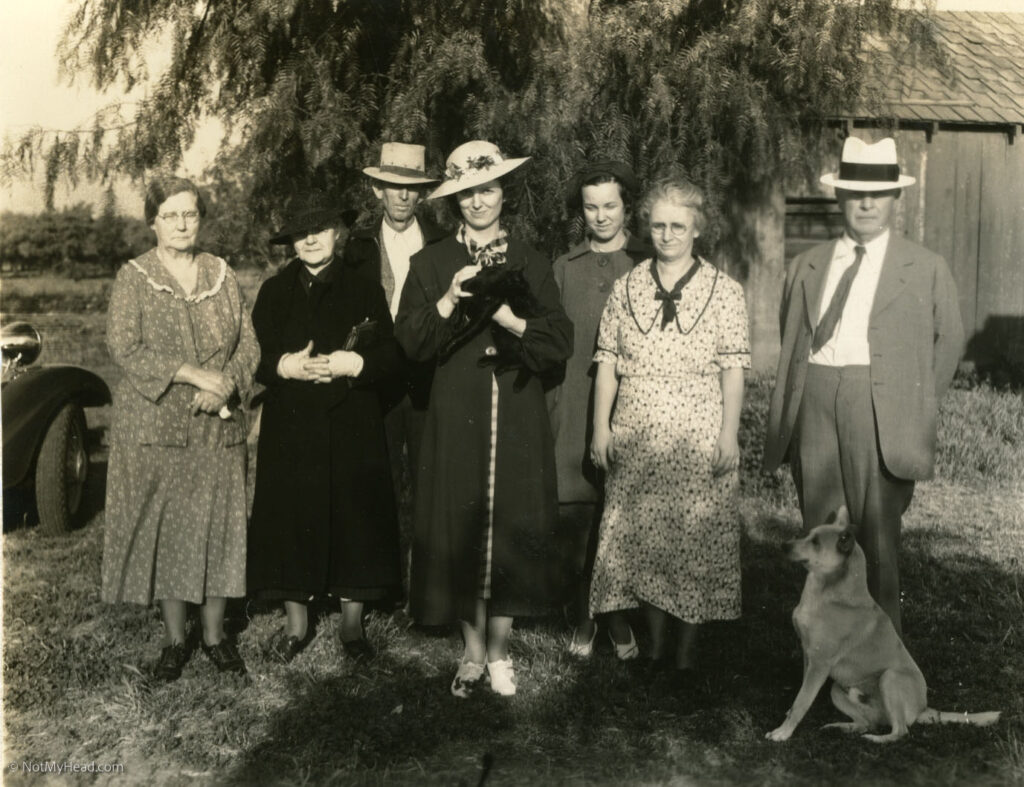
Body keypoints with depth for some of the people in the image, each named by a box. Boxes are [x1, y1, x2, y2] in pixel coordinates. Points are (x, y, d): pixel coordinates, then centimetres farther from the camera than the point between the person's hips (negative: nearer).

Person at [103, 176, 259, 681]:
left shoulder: (221, 274, 9)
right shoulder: (133, 278, 1)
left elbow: (248, 341, 6)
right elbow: (124, 347, -10)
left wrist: (226, 384, -12)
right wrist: (192, 374, -17)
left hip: (218, 426, 2)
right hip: (155, 426, -2)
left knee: (219, 526, 5)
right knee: (164, 530, 3)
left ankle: (215, 634, 18)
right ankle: (174, 640, 17)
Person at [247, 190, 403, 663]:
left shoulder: (363, 291, 6)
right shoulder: (274, 292, 10)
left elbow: (391, 357, 0)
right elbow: (255, 358, 3)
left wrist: (354, 363, -18)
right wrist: (287, 366, -16)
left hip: (353, 429, -1)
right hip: (291, 427, 1)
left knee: (354, 517, 1)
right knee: (292, 518, 3)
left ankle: (352, 624, 16)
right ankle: (296, 623, 19)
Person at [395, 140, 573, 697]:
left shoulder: (529, 264, 9)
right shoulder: (432, 263, 7)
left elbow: (560, 342, 1)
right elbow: (409, 341, -1)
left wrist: (510, 319, -13)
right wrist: (449, 301, -15)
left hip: (517, 418, 1)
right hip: (456, 417, 0)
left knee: (510, 527, 2)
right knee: (459, 527, 2)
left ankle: (499, 651, 16)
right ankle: (473, 651, 17)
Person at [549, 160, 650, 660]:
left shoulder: (648, 264, 8)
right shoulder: (565, 268, 12)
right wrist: (551, 408, 4)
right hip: (577, 408, 1)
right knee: (579, 518, 1)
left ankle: (622, 623, 14)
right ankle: (583, 622, 14)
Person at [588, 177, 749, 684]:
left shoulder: (724, 291, 3)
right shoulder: (626, 289, 9)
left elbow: (733, 370, 0)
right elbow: (607, 364, 8)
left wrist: (728, 434, -7)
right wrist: (601, 427, 2)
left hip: (698, 439, -2)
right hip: (634, 437, 2)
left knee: (695, 538, 0)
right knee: (639, 535, 6)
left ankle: (687, 647, 13)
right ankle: (656, 639, 20)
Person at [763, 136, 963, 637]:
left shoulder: (926, 269, 7)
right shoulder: (806, 267, 14)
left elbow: (949, 339, 15)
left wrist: (919, 405, 9)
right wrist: (781, 423, 10)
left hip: (882, 415, -3)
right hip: (814, 407, 3)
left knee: (877, 538, -2)